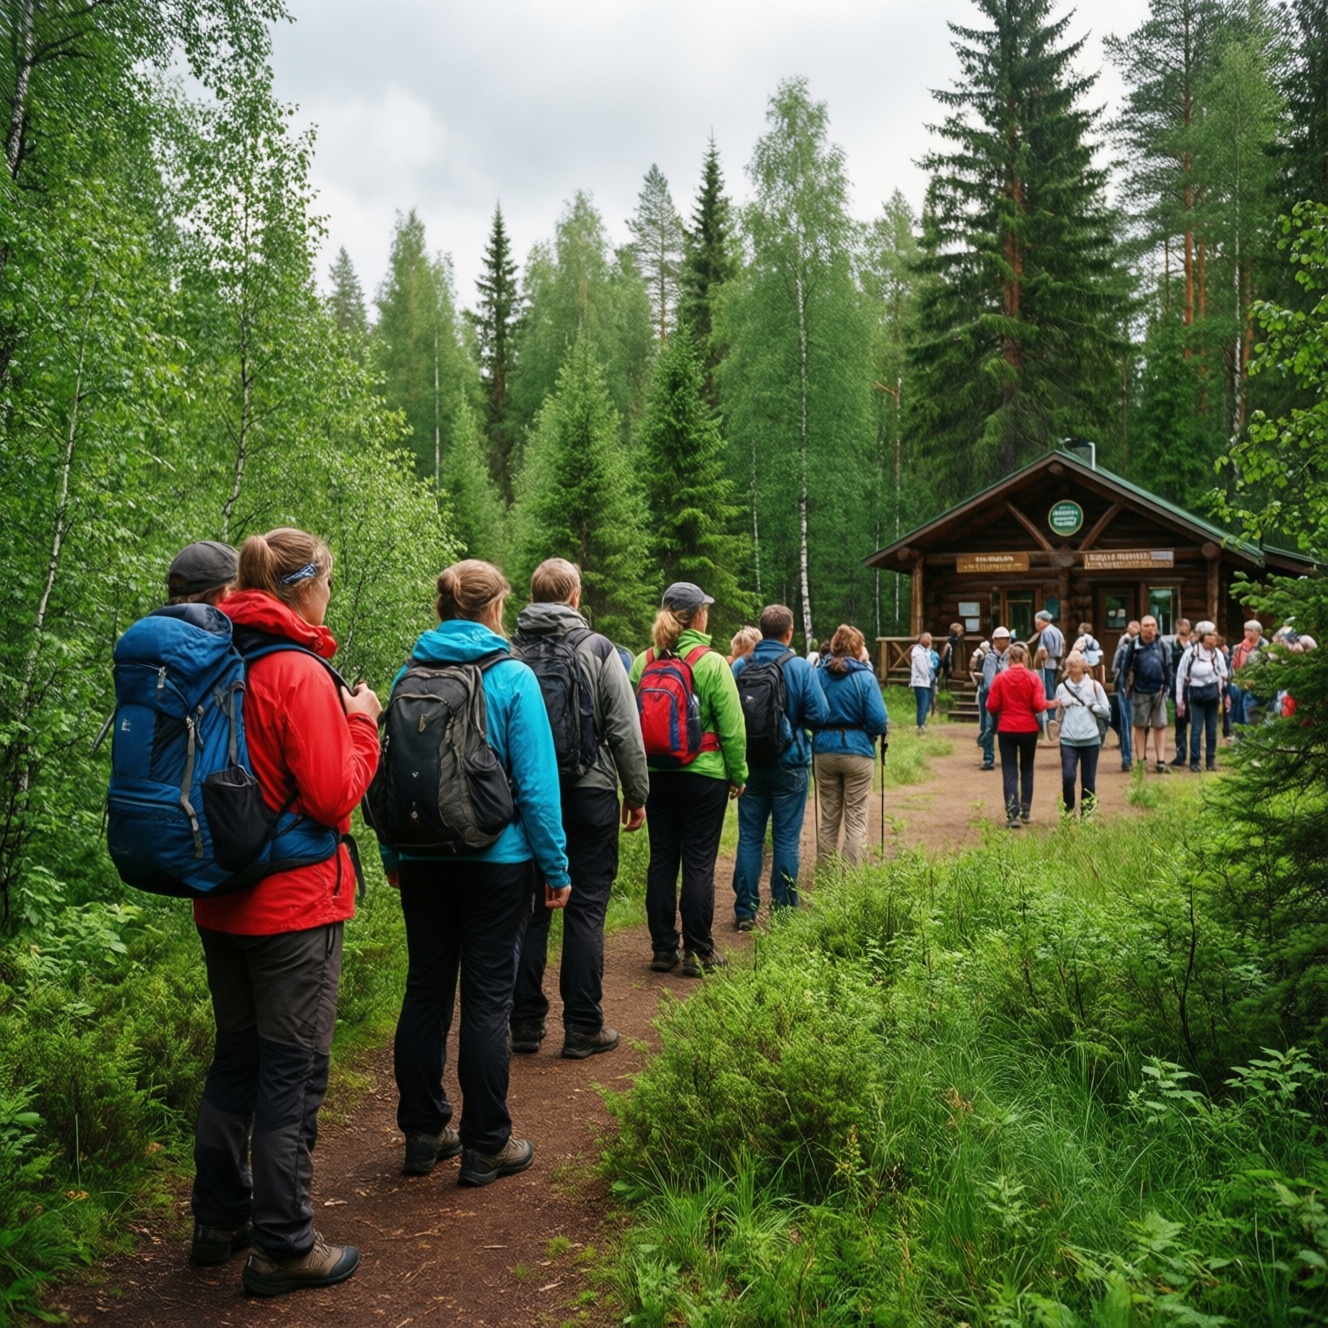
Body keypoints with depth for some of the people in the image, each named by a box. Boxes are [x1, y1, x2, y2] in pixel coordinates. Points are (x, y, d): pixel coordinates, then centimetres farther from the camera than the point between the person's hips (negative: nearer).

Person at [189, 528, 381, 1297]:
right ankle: (284, 1248, 14)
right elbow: (333, 798, -19)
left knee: (237, 1060, 20)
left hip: (223, 902, 8)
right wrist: (360, 725, -5)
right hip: (294, 905, -8)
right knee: (293, 1074, 3)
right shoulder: (301, 673, -18)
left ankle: (221, 1219, 33)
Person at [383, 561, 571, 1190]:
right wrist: (555, 866, -5)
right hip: (497, 861, -4)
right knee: (486, 998, 4)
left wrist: (393, 856, 16)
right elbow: (535, 781, -12)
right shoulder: (512, 677, -10)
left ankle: (423, 1133, 24)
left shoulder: (410, 675, 2)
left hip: (423, 861, 4)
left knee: (425, 992, 13)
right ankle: (485, 1145, 13)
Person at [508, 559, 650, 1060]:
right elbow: (625, 731, -7)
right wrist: (637, 795, 2)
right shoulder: (597, 649, -6)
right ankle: (583, 1027, 7)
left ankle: (526, 1021, 16)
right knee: (585, 909, 3)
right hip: (588, 793, -3)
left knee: (529, 907, 10)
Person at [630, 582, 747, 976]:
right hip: (704, 775, -4)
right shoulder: (712, 663, -10)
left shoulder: (642, 662, 0)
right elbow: (731, 726, -9)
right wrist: (738, 774, 2)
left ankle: (663, 948, 16)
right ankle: (697, 951, 8)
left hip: (656, 776, 4)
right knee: (699, 863, 2)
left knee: (661, 860, 10)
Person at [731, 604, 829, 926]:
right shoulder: (800, 668, -11)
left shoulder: (740, 667, -4)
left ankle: (745, 911, 11)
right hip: (788, 763, -2)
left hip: (749, 763, 2)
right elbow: (819, 716, -11)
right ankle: (784, 909, 12)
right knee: (786, 839, 6)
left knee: (749, 837, 8)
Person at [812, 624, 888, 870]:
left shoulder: (819, 675, 1)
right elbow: (878, 721, -14)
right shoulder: (865, 677, -9)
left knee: (828, 819, 14)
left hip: (825, 750, 4)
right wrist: (883, 730, 7)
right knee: (855, 820, 5)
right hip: (857, 750, -4)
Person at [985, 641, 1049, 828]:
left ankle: (1012, 814, -7)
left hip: (1006, 730, -1)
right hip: (1028, 729, 1)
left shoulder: (1000, 678, -7)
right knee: (1026, 769, 17)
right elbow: (1039, 705, -12)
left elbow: (992, 706, -7)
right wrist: (1046, 703, 10)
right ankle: (1026, 811, 21)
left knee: (1009, 772, 2)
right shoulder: (1033, 678, -7)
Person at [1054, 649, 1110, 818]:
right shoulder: (1062, 687, 5)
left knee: (1088, 780, 5)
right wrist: (1059, 708, -12)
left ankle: (1086, 814, 18)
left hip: (1090, 740, 0)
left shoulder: (1094, 686, 2)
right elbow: (1058, 715, 8)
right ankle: (1068, 811, 5)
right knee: (1068, 776, -14)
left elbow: (1107, 711, 3)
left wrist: (1091, 705, -10)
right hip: (1068, 740, 0)